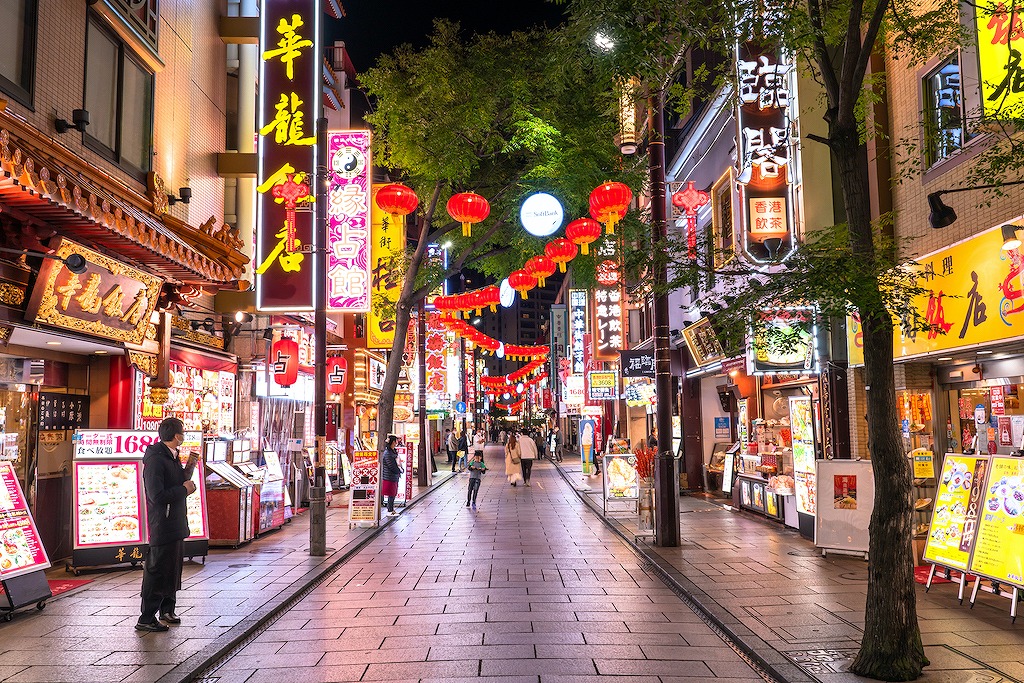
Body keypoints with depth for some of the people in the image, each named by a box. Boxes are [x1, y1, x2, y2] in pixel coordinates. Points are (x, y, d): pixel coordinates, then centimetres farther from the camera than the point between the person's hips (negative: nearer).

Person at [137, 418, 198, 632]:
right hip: (163, 526, -10)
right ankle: (146, 619, 7)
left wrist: (188, 468, 4)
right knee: (157, 572, -2)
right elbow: (157, 496, -27)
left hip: (175, 524, 10)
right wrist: (184, 489, -17)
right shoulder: (155, 460, -20)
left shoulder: (172, 457, 10)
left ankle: (167, 609, 35)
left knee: (173, 568, 20)